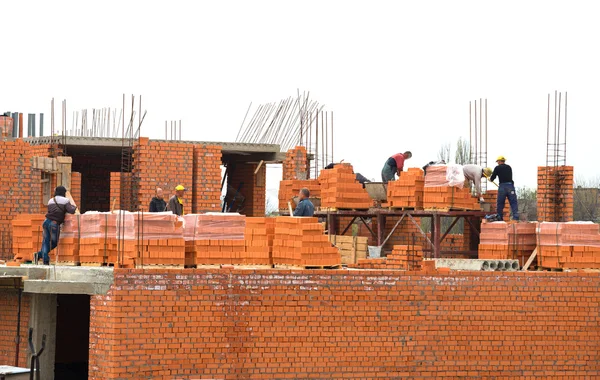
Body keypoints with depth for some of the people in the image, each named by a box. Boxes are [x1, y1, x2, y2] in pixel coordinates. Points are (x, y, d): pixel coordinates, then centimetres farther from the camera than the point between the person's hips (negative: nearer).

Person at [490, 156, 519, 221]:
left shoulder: (497, 168, 4)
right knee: (513, 203, -1)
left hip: (502, 186, -2)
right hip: (510, 186, 2)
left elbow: (492, 178, 7)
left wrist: (491, 179, 32)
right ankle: (516, 217, -12)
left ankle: (499, 218, 9)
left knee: (500, 203, 8)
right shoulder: (509, 167, 15)